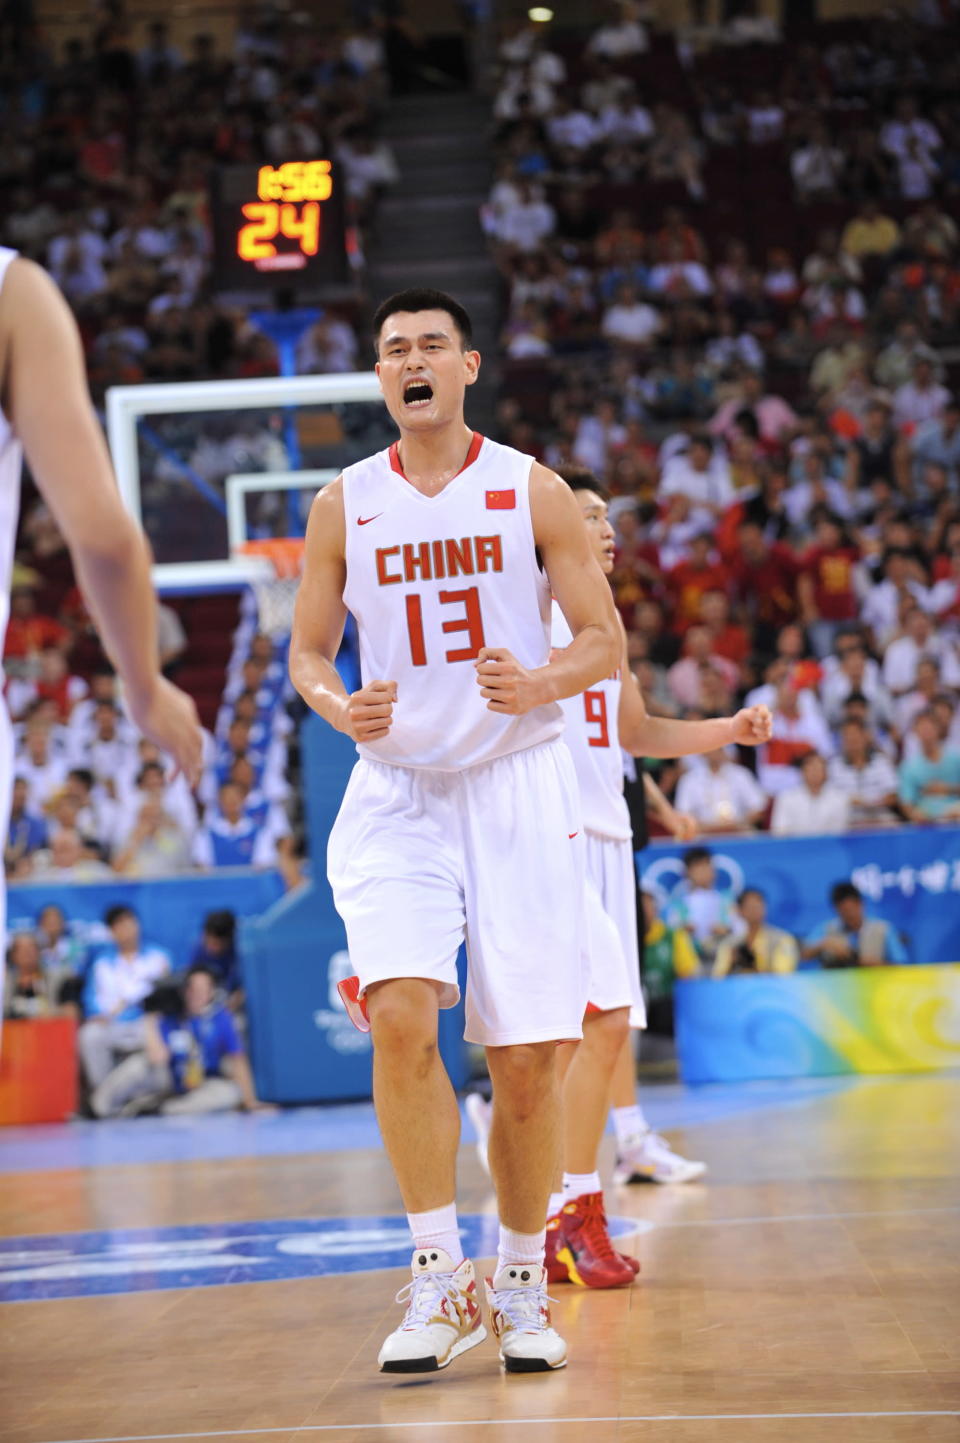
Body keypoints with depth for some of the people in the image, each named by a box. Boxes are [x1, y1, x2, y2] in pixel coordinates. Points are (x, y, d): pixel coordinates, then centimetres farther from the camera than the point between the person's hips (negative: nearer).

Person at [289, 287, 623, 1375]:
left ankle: (521, 1287, 19)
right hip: (397, 793, 1)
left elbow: (604, 641, 2)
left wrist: (540, 684, -20)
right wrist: (336, 705, -12)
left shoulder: (533, 493, 1)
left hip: (518, 785, 0)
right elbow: (306, 650, 11)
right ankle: (440, 1281, -11)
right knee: (398, 1013, -20)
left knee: (525, 1057, 1)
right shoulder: (343, 506, 6)